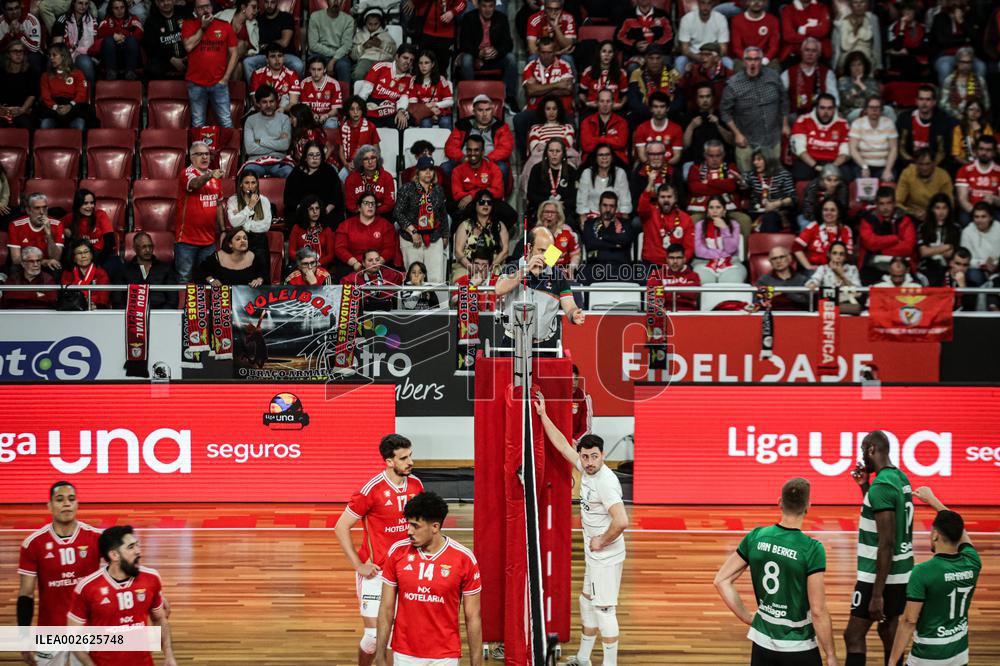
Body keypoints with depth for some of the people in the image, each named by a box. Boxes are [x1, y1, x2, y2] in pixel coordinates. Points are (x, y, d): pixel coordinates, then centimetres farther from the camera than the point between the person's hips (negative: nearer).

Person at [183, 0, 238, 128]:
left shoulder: (225, 26, 5)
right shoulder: (189, 25, 5)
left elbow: (233, 53, 6)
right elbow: (188, 46, -11)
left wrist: (226, 78, -1)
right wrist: (203, 27, -8)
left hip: (219, 83, 0)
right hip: (196, 84, 0)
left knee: (226, 122, -4)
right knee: (198, 123, 3)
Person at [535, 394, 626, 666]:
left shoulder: (606, 482, -24)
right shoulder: (586, 469, 2)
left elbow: (621, 521, -32)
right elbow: (562, 444, 14)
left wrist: (601, 542, -18)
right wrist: (543, 415, 13)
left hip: (606, 557, -10)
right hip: (594, 554, 10)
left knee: (604, 609, -6)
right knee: (587, 603, 20)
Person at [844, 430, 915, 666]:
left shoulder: (882, 485, -20)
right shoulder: (900, 478, 9)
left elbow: (886, 544, -23)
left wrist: (877, 594, -22)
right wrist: (865, 486, 16)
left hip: (880, 576, -9)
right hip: (902, 572, 9)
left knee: (854, 635, -3)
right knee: (889, 633, 15)